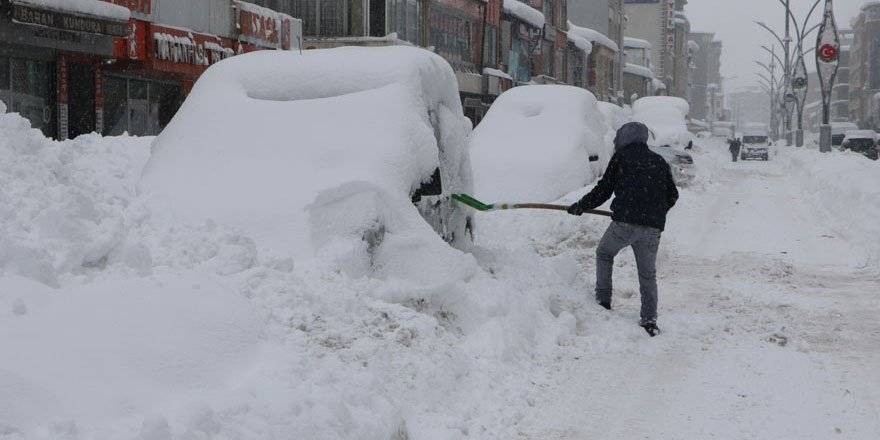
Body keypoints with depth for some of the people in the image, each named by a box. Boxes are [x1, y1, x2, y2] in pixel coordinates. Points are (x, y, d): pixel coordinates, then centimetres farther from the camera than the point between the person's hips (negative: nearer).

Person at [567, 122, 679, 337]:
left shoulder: (620, 158, 4)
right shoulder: (659, 162, 16)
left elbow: (603, 190, 3)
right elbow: (672, 196, 19)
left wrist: (580, 206, 16)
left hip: (625, 222, -4)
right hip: (654, 227, 4)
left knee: (604, 254, 22)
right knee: (648, 274, 13)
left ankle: (603, 301, 16)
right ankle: (649, 321, 8)